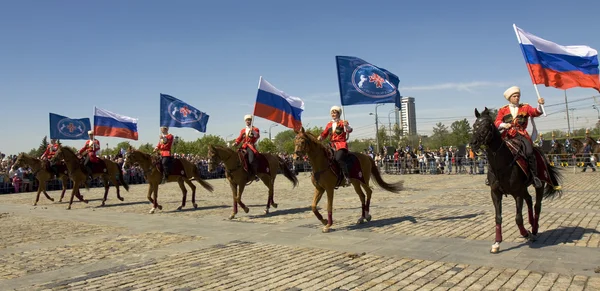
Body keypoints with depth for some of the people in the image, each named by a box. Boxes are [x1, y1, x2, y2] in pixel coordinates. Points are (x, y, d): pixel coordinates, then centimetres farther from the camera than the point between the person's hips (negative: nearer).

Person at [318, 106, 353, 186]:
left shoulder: (342, 123, 3)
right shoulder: (329, 124, 17)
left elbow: (349, 130, -13)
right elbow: (324, 134, 22)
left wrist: (346, 126, -35)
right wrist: (319, 138, 1)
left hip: (341, 145, -7)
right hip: (332, 146, 7)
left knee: (339, 158, -30)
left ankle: (347, 178, -29)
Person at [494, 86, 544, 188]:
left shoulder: (525, 107, 15)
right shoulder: (503, 110, 13)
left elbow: (536, 112, -2)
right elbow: (497, 123, 1)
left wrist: (540, 105, -22)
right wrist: (503, 125, -21)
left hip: (521, 135, 0)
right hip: (507, 135, 1)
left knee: (529, 152, -23)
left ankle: (534, 176, -9)